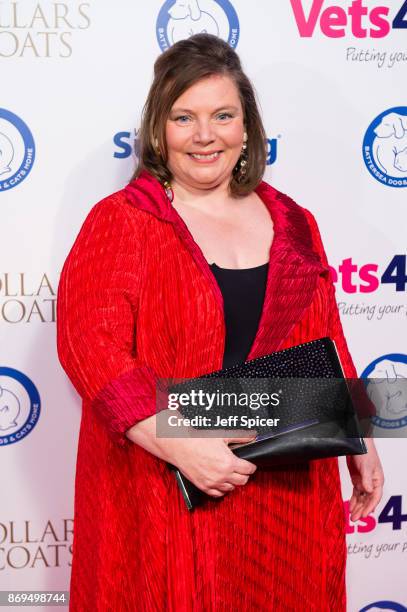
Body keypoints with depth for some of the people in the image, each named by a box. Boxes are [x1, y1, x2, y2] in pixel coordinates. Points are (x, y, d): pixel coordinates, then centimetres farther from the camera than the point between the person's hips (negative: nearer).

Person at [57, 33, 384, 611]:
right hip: (166, 497, -4)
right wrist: (181, 445, -25)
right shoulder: (120, 222, -6)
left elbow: (326, 350, 15)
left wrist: (359, 441, 13)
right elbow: (90, 343, -16)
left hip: (285, 489, 4)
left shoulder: (292, 224, 8)